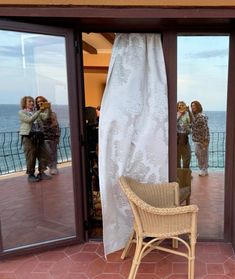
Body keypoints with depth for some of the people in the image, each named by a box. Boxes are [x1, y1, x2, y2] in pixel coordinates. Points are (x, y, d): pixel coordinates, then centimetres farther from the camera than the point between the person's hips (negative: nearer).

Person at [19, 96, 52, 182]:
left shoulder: (36, 112, 17)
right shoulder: (21, 112, 3)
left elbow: (45, 117, 2)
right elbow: (29, 120, -15)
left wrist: (47, 108, -12)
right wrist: (39, 111, -20)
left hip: (39, 136, 5)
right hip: (28, 137, -5)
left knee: (43, 155, 5)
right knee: (31, 157, -2)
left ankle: (41, 173, 17)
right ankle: (30, 175, 11)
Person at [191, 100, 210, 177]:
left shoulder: (202, 116, -18)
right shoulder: (193, 115, 8)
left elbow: (205, 128, -20)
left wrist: (205, 140, -21)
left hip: (202, 139, -8)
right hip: (196, 139, 8)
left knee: (203, 155, 1)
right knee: (197, 154, 14)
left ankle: (204, 170, 14)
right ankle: (202, 169, 27)